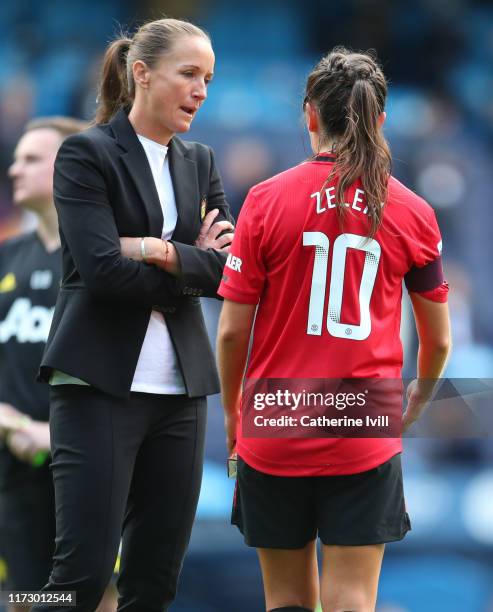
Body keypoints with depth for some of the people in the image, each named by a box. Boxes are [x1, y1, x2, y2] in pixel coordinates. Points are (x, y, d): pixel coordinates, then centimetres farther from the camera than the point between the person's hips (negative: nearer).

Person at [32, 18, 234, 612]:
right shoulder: (87, 154, -3)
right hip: (101, 382, -6)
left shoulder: (199, 163, 14)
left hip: (179, 385, 6)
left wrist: (164, 252, -13)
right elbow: (102, 268, -15)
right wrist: (194, 265, -6)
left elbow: (231, 267, 2)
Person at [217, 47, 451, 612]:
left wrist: (231, 412, 13)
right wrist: (415, 406, 27)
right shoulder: (412, 212, -1)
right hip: (365, 439, 0)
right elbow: (438, 340, 8)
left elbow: (232, 331, -4)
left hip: (275, 435, 0)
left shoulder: (267, 200, -5)